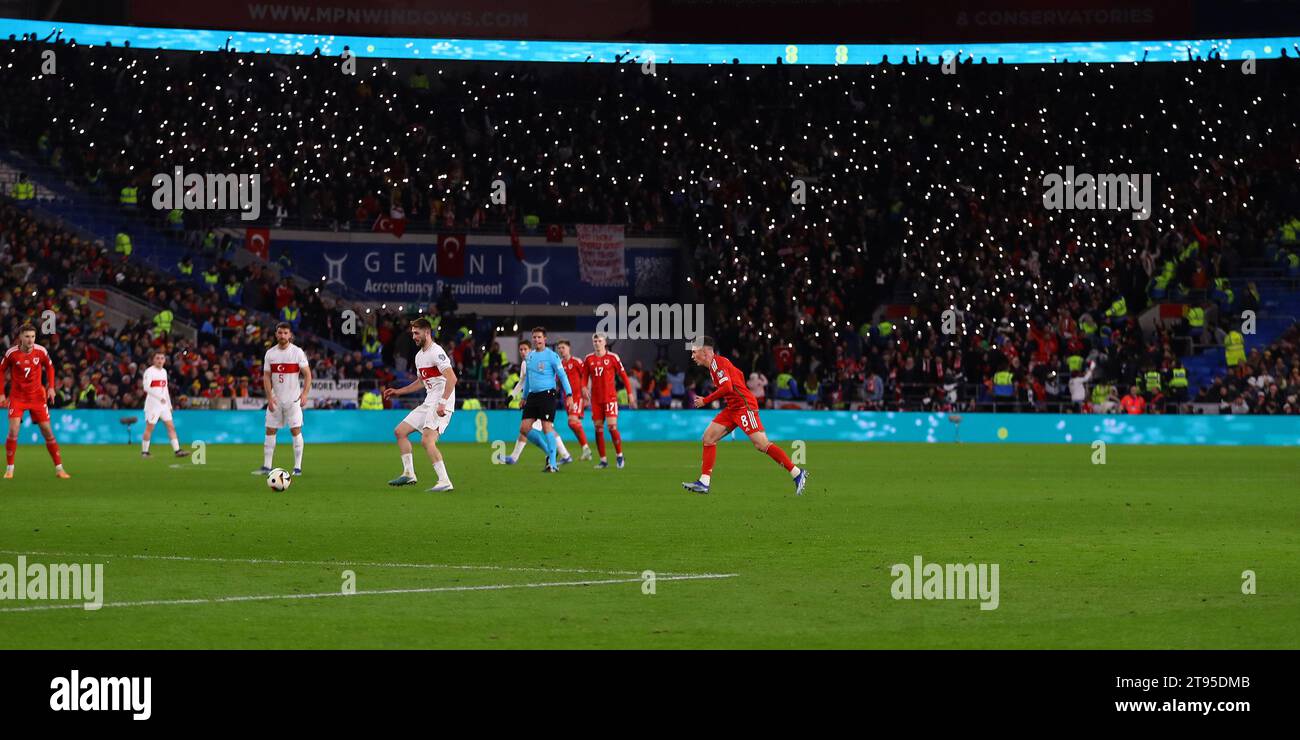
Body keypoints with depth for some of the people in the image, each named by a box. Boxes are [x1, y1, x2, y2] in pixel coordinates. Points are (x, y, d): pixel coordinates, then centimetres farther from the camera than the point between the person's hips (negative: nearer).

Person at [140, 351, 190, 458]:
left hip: (164, 405, 7)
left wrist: (169, 404, 19)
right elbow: (146, 387, -20)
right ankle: (144, 451, 5)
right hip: (152, 404, -7)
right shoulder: (149, 371, -8)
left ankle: (177, 450, -2)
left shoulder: (164, 371, 15)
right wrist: (159, 397, -25)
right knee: (149, 428, -3)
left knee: (171, 427, 1)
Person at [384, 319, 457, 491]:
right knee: (400, 431, 10)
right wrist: (398, 391, 28)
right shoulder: (419, 355, 17)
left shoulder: (436, 352, -14)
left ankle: (445, 482, -22)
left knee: (427, 440, -23)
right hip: (428, 404, 10)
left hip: (441, 405, -10)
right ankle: (408, 474, 15)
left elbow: (452, 378, -23)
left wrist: (442, 403, -29)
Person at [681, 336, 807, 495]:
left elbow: (727, 387, -25)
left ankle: (798, 474, -8)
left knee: (762, 444, -14)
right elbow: (740, 375, 28)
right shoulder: (715, 363, 16)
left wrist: (705, 401, -17)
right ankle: (704, 483, 0)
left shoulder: (717, 362, -14)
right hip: (732, 408, 10)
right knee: (709, 437, 2)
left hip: (744, 406, -10)